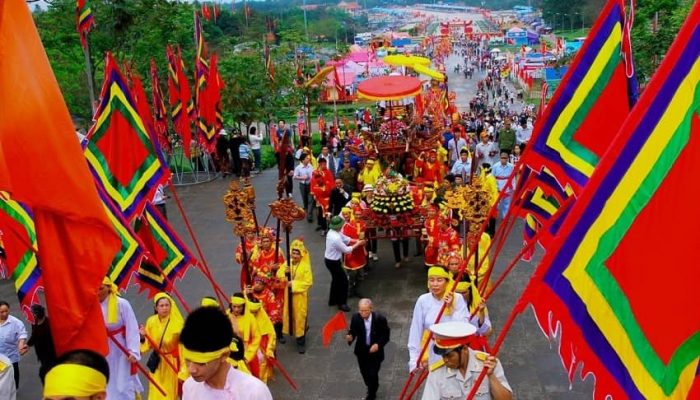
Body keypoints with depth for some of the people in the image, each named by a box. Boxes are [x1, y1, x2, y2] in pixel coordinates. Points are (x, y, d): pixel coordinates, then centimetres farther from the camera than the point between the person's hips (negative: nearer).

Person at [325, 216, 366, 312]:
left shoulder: (332, 232, -4)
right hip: (333, 262, -10)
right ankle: (342, 303, 16)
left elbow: (345, 239, 7)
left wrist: (356, 241, -3)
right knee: (343, 280, 4)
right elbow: (346, 250, -22)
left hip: (330, 259, 10)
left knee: (336, 279, 24)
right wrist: (358, 244, -10)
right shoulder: (336, 238, -33)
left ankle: (333, 300, 38)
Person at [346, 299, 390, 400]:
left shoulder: (380, 319, -21)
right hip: (362, 351, 3)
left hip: (375, 351, -3)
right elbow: (353, 331, -8)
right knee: (364, 373, 19)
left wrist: (378, 344, -24)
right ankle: (371, 389, 50)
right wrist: (350, 337, -30)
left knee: (373, 374, -1)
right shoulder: (356, 318, -17)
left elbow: (386, 335, -10)